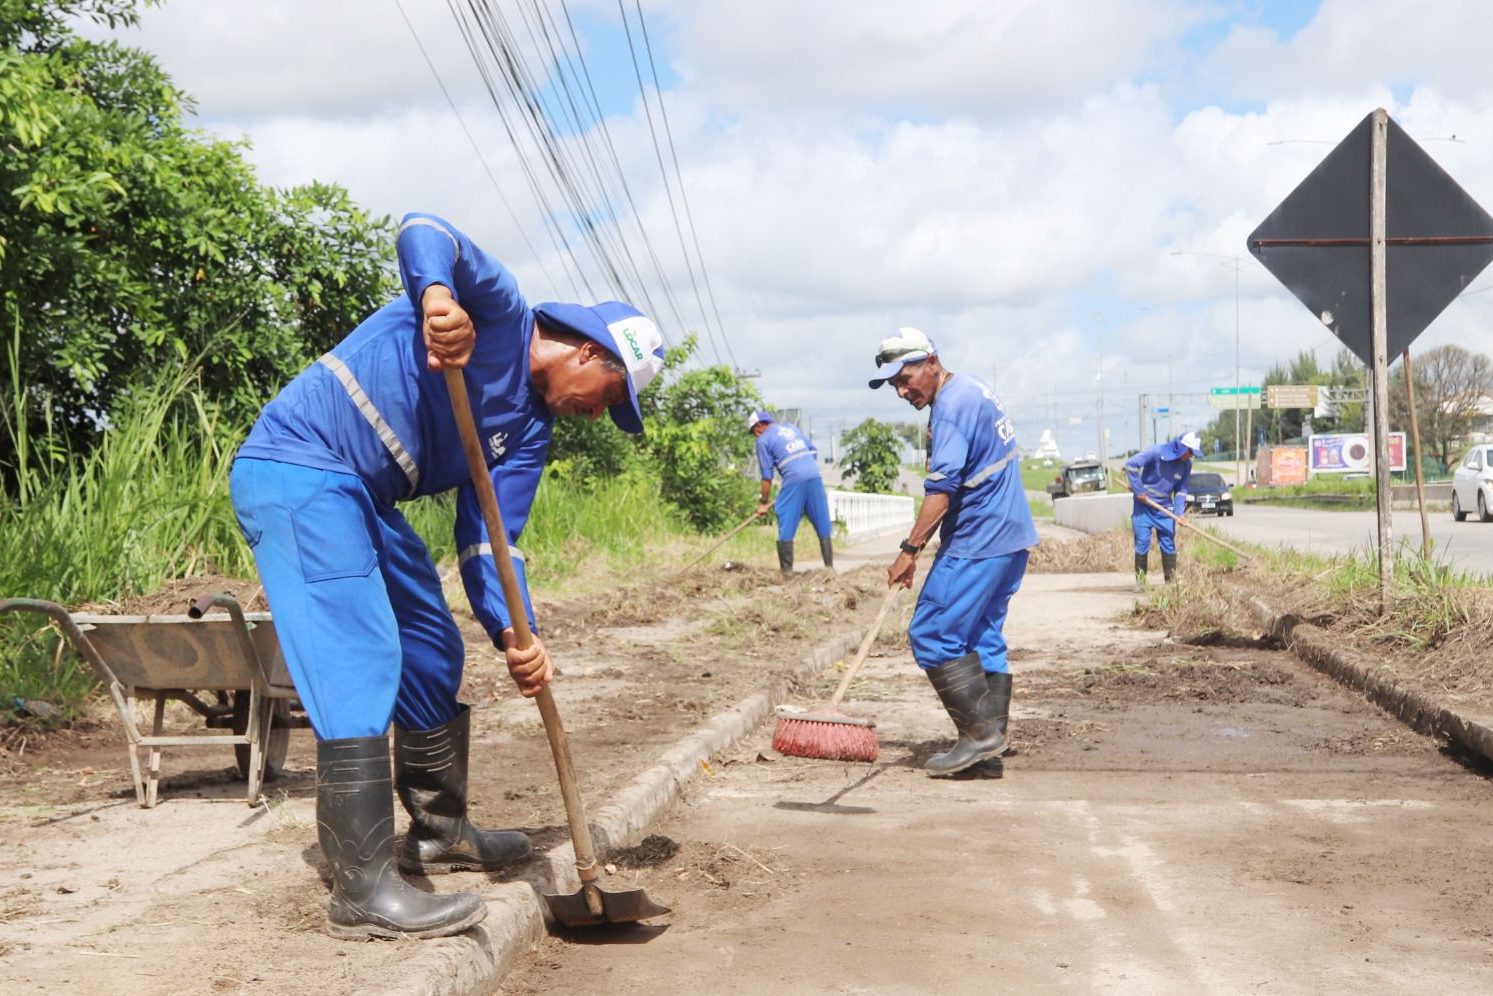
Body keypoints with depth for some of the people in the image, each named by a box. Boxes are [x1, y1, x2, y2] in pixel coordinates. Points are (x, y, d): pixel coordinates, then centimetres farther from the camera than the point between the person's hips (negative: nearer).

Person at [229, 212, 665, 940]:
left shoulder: (529, 429, 12)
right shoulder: (496, 310, -7)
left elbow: (486, 542, 3)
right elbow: (422, 233, -23)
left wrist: (516, 634, -13)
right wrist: (438, 296, -45)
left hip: (361, 499, 10)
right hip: (298, 470, -10)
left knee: (434, 654, 17)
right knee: (361, 663, -17)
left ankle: (439, 831, 32)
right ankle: (362, 890, -15)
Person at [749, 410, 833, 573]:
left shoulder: (763, 440, 6)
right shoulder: (791, 427, 22)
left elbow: (767, 475, 4)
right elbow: (813, 451, 19)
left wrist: (763, 502, 11)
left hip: (794, 480, -5)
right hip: (815, 477, 5)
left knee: (786, 528, 2)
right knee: (823, 524, 10)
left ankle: (786, 569, 0)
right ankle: (829, 565, 12)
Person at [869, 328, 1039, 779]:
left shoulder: (953, 403, -15)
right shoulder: (973, 392, 17)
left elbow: (941, 489, -22)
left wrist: (910, 549, -21)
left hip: (978, 543, -10)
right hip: (1010, 538, 11)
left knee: (931, 635, -7)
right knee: (983, 638, 11)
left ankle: (980, 731, -5)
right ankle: (989, 752, 12)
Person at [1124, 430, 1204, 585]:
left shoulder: (1186, 465, -4)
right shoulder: (1157, 452, -20)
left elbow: (1181, 490, 1)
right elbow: (1131, 464, -22)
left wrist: (1179, 513, -12)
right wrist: (1138, 491, -21)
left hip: (1164, 508, 4)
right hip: (1143, 506, -4)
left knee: (1169, 545, 2)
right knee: (1142, 544, -3)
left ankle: (1171, 580, 9)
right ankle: (1140, 581, 6)